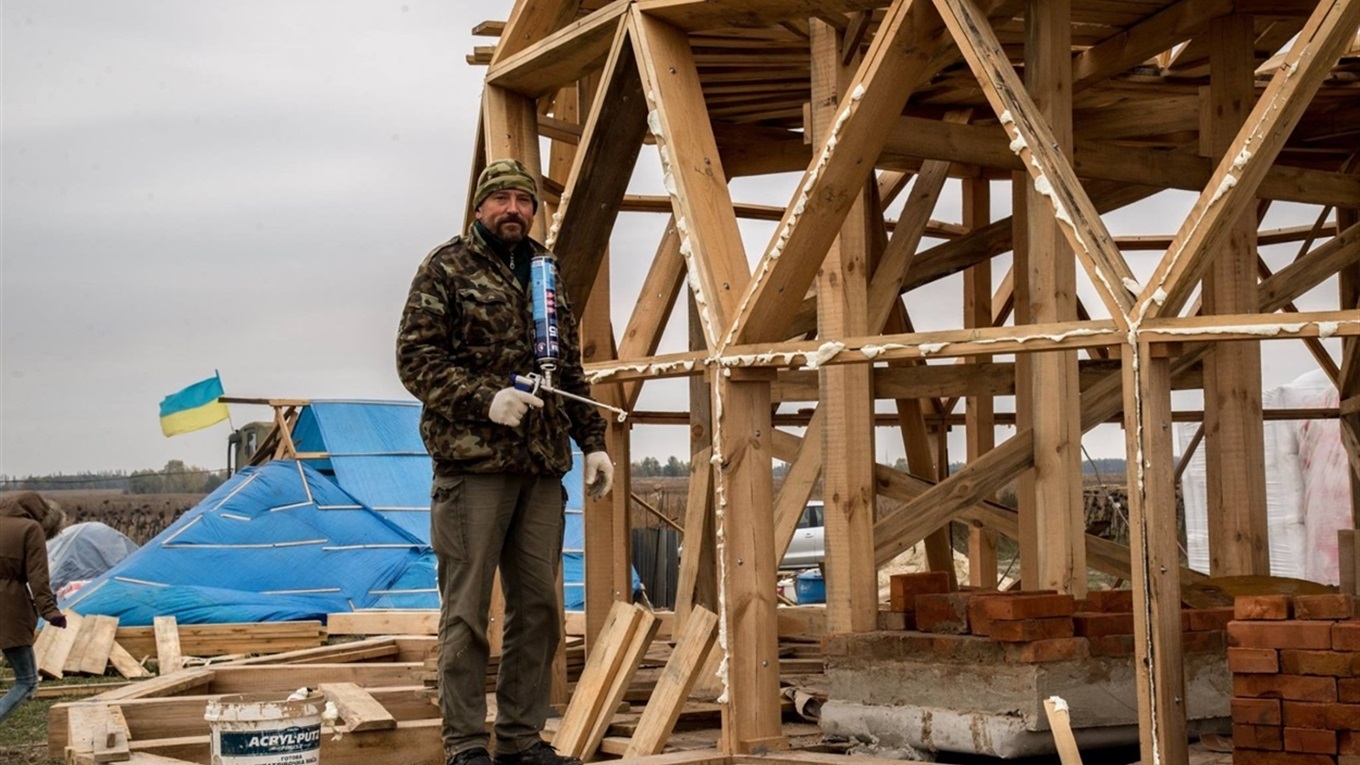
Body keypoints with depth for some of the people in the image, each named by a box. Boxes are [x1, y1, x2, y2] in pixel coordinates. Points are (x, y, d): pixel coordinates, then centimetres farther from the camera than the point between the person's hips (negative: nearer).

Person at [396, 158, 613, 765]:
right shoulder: (445, 269, 0)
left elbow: (572, 369, 23)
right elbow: (415, 359, -7)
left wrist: (592, 441, 16)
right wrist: (485, 399, -19)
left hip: (542, 466, 6)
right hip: (471, 463, -6)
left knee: (537, 608, 7)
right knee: (466, 610, -2)